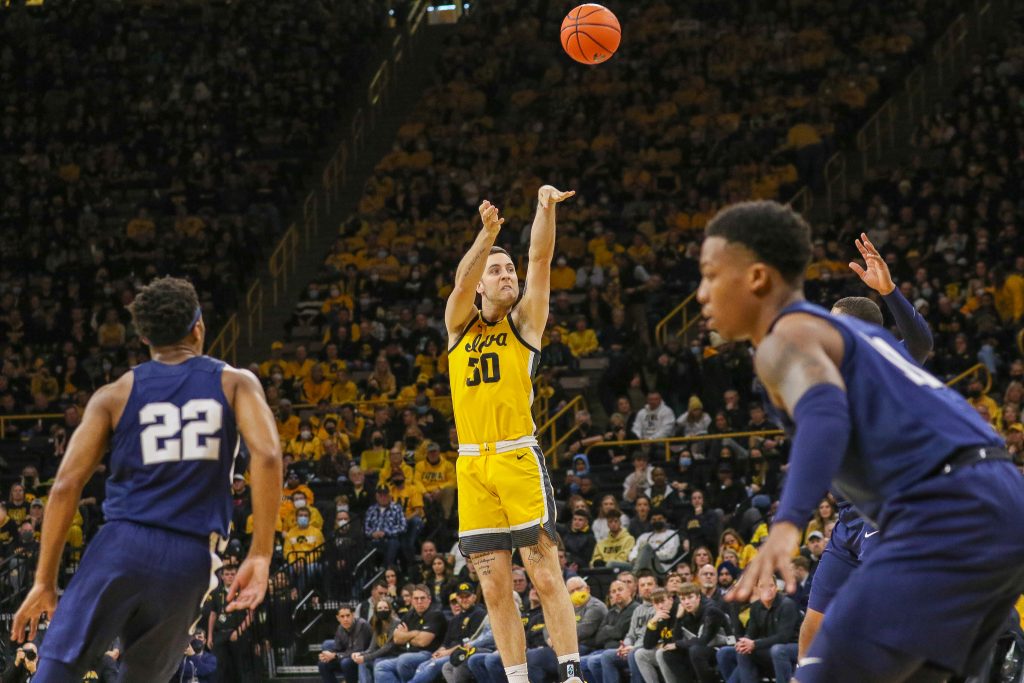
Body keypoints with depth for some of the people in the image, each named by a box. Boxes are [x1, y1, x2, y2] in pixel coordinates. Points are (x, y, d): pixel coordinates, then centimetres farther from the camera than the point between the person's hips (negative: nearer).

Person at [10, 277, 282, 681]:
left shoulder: (114, 396, 10)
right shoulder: (235, 384, 11)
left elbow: (66, 486, 2)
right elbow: (266, 456, -7)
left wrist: (45, 581, 7)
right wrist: (260, 556, -7)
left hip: (123, 543, -1)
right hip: (189, 560, 1)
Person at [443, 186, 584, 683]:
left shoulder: (525, 321, 9)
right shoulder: (459, 324, 14)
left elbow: (540, 258, -2)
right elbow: (461, 280, -5)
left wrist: (546, 208, -17)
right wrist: (487, 235, -21)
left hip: (519, 459, -3)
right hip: (472, 465, 3)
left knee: (545, 576, -8)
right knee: (495, 589, 3)